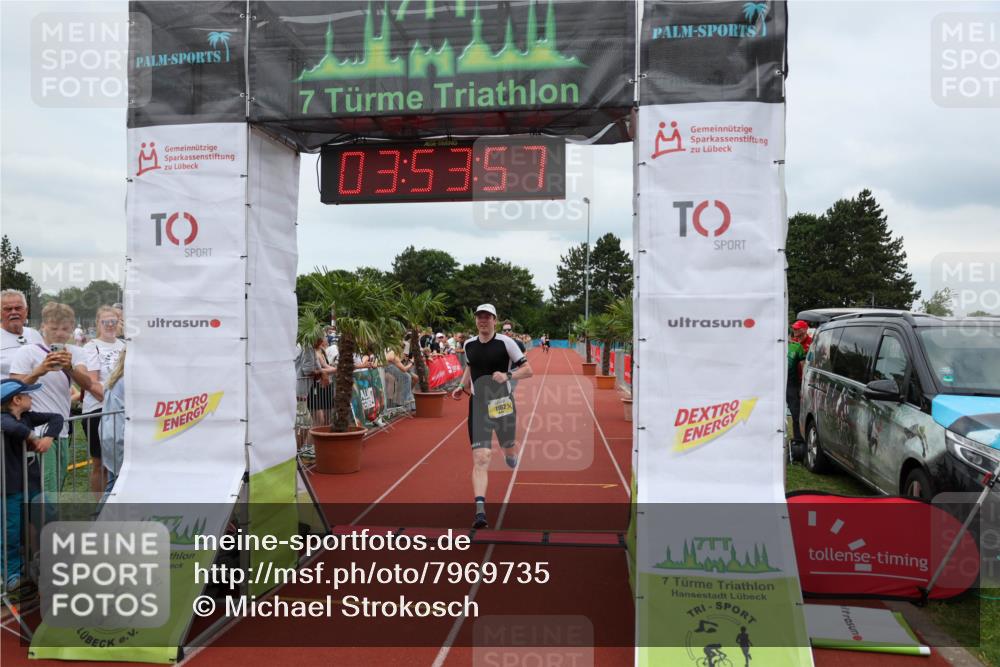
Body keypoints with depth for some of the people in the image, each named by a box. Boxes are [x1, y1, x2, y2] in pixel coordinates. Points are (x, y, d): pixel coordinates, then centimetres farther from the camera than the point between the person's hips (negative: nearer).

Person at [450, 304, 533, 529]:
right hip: (478, 405, 1)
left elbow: (528, 370, -6)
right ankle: (480, 510, -17)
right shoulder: (469, 345, 6)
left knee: (508, 447, 19)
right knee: (480, 458, -12)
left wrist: (508, 376, -23)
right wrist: (462, 386, 10)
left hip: (503, 403, -1)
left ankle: (510, 455, 60)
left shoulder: (505, 343, -7)